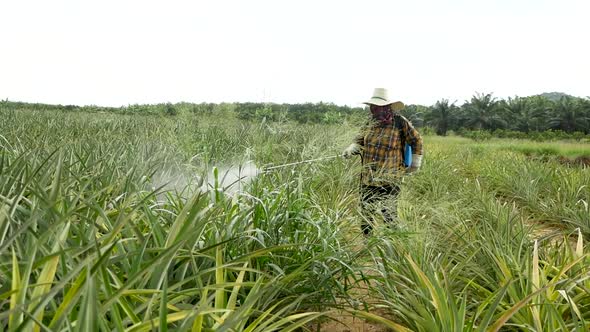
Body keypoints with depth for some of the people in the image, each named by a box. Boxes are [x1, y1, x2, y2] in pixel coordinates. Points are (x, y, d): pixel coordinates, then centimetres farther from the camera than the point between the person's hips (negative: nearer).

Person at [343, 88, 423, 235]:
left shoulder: (400, 122, -8)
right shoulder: (371, 122, 9)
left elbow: (416, 141, 1)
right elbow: (360, 141, 12)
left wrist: (415, 163, 4)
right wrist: (351, 149, -9)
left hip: (389, 179, -5)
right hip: (368, 177, 6)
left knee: (388, 212, 0)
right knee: (366, 211, 13)